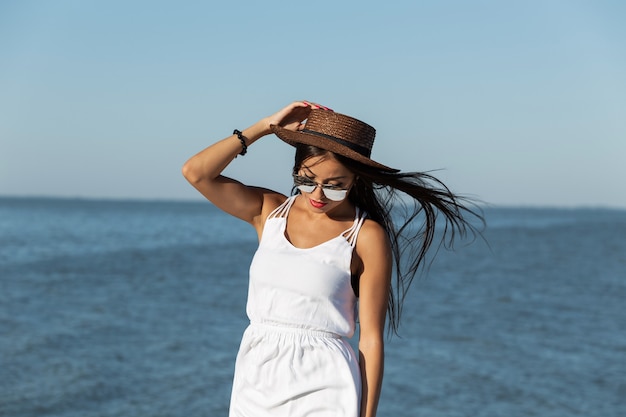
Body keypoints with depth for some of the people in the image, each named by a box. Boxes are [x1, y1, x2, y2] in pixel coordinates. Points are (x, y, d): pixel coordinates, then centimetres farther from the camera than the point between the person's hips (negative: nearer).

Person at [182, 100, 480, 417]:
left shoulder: (366, 237, -7)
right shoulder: (269, 210, 6)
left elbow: (371, 338, -7)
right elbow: (196, 172, -4)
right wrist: (265, 127, -4)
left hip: (321, 390, -4)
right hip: (255, 379, 4)